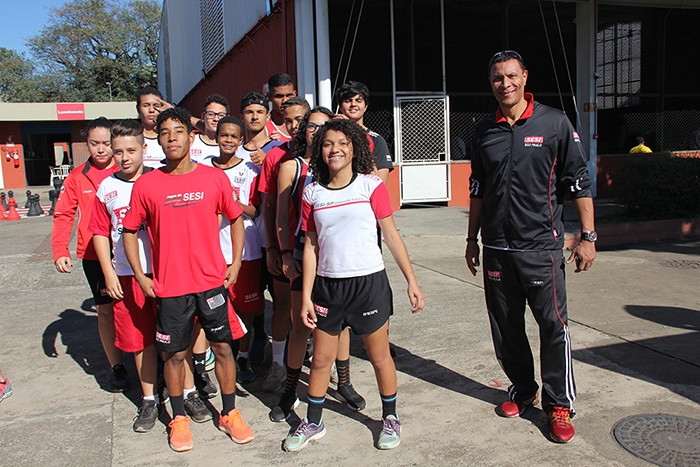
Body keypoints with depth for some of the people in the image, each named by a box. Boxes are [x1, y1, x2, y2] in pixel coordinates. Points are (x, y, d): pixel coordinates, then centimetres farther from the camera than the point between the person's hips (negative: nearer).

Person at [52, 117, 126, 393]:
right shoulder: (77, 177, 4)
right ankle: (117, 368, 21)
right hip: (94, 256, 2)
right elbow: (63, 215, 5)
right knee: (105, 310, 8)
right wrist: (60, 251, -5)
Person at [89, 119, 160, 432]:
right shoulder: (106, 188, 5)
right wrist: (109, 274, 2)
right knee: (140, 339, 10)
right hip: (126, 275, 3)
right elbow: (100, 233, 8)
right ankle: (149, 400, 25)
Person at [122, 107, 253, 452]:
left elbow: (235, 218, 9)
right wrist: (140, 276, 1)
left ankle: (229, 414, 27)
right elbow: (130, 230, 6)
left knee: (222, 347, 9)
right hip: (169, 287, 0)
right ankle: (179, 418, 30)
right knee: (174, 354, 10)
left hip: (212, 281, 1)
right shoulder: (146, 185, -3)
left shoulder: (215, 178, -2)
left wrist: (236, 263, 2)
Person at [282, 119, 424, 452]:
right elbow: (311, 246, 5)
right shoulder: (312, 193, 2)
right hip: (327, 285, 3)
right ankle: (313, 422, 33)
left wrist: (412, 281, -4)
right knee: (321, 359, 13)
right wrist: (306, 297, 3)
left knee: (379, 357, 11)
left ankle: (390, 418, 32)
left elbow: (392, 236, -1)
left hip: (368, 283, -2)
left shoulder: (371, 186, -5)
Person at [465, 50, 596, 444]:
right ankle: (523, 390, 29)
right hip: (496, 248, 4)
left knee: (553, 325, -2)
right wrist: (473, 239, 16)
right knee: (505, 326, 11)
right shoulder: (484, 131, 8)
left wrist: (588, 237, -5)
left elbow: (579, 182, -1)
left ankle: (560, 404, 14)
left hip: (541, 246, -3)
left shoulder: (554, 123, -2)